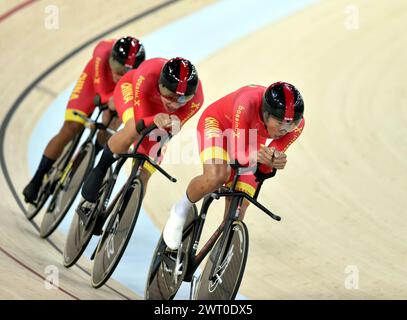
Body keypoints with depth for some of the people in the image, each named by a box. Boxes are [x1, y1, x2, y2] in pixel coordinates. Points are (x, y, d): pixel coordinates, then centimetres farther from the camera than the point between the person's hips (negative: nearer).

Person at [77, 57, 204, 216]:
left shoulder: (196, 98, -38)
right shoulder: (147, 74, -44)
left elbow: (171, 130, -26)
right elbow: (140, 122, -38)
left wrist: (173, 124, -50)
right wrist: (155, 120, -60)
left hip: (158, 113, 3)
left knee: (143, 176, -6)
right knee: (133, 130, -38)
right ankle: (98, 172, -15)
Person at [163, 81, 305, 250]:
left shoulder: (296, 124, -30)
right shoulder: (248, 103, -42)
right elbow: (237, 153, -36)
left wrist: (272, 162, -47)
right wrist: (254, 156, -59)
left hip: (250, 141, 4)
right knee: (216, 176, -36)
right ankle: (181, 210, -6)